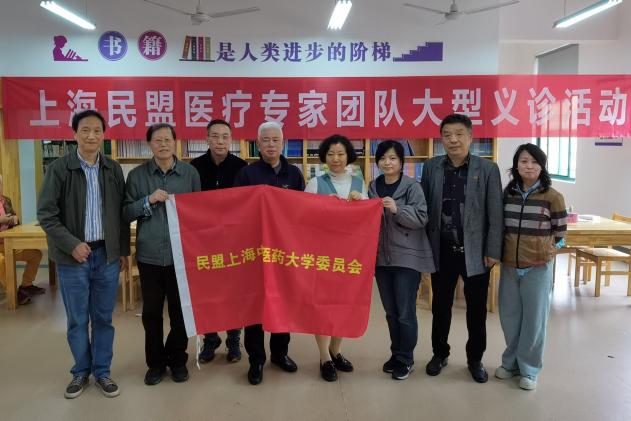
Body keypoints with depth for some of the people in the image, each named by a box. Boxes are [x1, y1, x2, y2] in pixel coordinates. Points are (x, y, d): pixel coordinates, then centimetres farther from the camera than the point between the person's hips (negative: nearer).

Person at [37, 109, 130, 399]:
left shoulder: (113, 169, 4)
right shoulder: (59, 168, -5)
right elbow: (46, 214, -6)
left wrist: (123, 250, 8)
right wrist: (71, 244, -15)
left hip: (107, 255, 2)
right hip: (73, 256, -2)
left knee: (103, 318, 10)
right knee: (77, 320, 9)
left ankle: (102, 372, 24)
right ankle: (81, 371, 27)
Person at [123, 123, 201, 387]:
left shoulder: (190, 173, 1)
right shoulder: (137, 175, 2)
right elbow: (126, 213, 1)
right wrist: (149, 201, -16)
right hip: (149, 254, 0)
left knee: (180, 310, 9)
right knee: (151, 312, 9)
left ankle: (178, 360, 27)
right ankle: (155, 362, 26)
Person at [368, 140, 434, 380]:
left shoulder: (412, 186, -7)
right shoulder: (373, 187, 8)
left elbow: (421, 218, -16)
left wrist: (398, 209, -27)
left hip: (408, 257, -5)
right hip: (381, 257, 5)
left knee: (405, 312, -1)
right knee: (390, 311, 13)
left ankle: (406, 359, 14)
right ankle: (396, 354, 28)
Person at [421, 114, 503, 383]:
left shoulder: (487, 169, -4)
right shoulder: (430, 168, 2)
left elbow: (495, 214, -4)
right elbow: (423, 209, 4)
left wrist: (493, 251, -8)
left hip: (475, 252, -1)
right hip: (442, 251, 2)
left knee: (476, 309, 10)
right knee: (440, 306, 13)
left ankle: (475, 359, 29)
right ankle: (440, 353, 32)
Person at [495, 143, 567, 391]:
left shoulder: (552, 197, -8)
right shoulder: (507, 193, 2)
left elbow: (560, 232, 1)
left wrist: (542, 249, -1)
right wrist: (513, 246, 7)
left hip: (538, 267, -3)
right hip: (509, 265, 4)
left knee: (534, 318, 7)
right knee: (509, 316, 13)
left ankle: (529, 369, 22)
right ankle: (511, 362, 32)